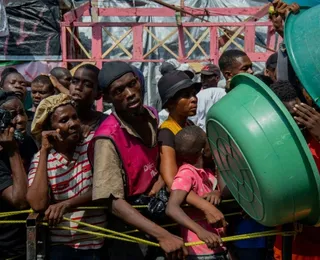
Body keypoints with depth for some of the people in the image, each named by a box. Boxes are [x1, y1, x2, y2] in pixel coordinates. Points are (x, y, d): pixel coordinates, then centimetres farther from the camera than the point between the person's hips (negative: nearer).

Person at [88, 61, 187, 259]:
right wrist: (162, 235, -37)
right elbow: (114, 202, -29)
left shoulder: (151, 115, -6)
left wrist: (159, 185, -9)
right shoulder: (108, 138, -26)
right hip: (130, 228, -6)